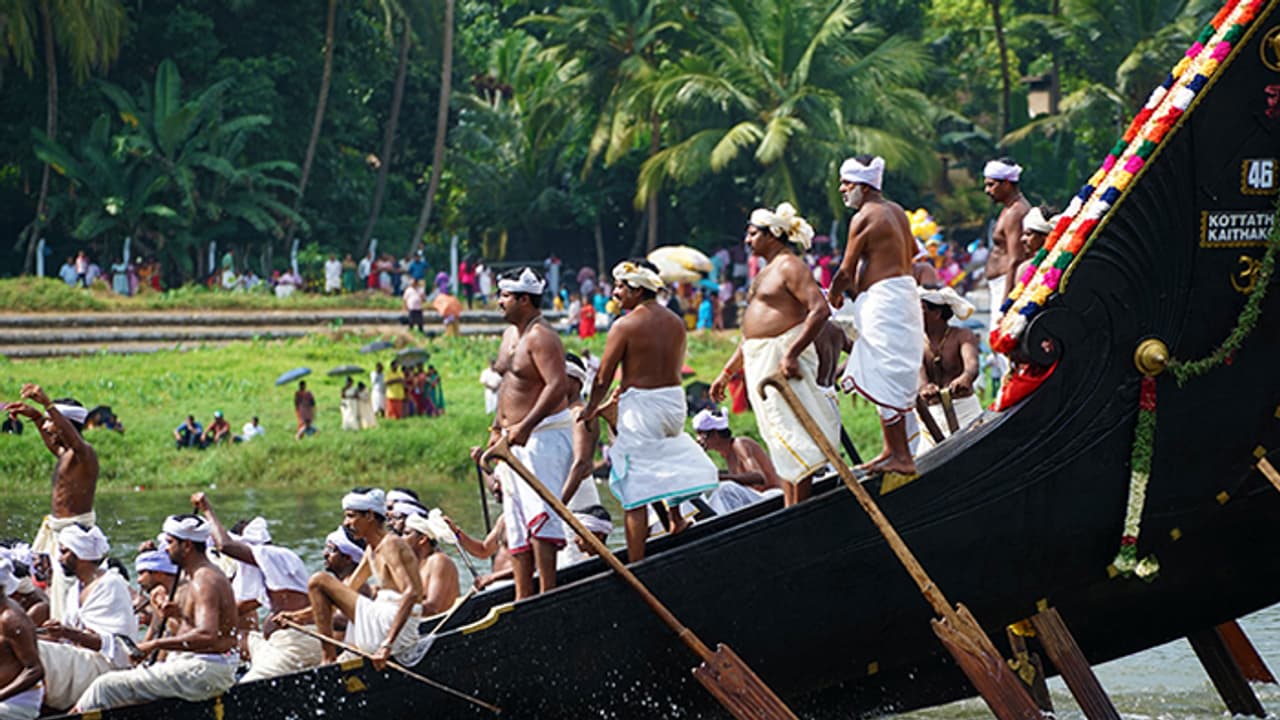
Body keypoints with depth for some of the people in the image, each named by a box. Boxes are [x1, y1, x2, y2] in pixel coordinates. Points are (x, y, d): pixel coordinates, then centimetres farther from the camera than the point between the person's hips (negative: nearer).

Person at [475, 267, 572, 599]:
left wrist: (526, 426, -32)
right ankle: (523, 599, 12)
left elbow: (558, 386, -26)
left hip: (544, 435, -10)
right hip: (514, 439, 10)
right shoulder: (510, 335, 16)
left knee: (539, 512, -18)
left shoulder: (541, 337, -15)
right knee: (515, 522, 9)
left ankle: (547, 593, -22)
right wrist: (496, 431, 24)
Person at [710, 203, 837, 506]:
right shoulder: (764, 273, 21)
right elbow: (750, 333, 27)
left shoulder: (790, 267, -9)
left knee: (792, 437, -9)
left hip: (782, 358, -10)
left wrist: (791, 355, -29)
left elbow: (820, 310, -22)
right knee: (781, 442, 10)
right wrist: (727, 372, 24)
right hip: (759, 363, 10)